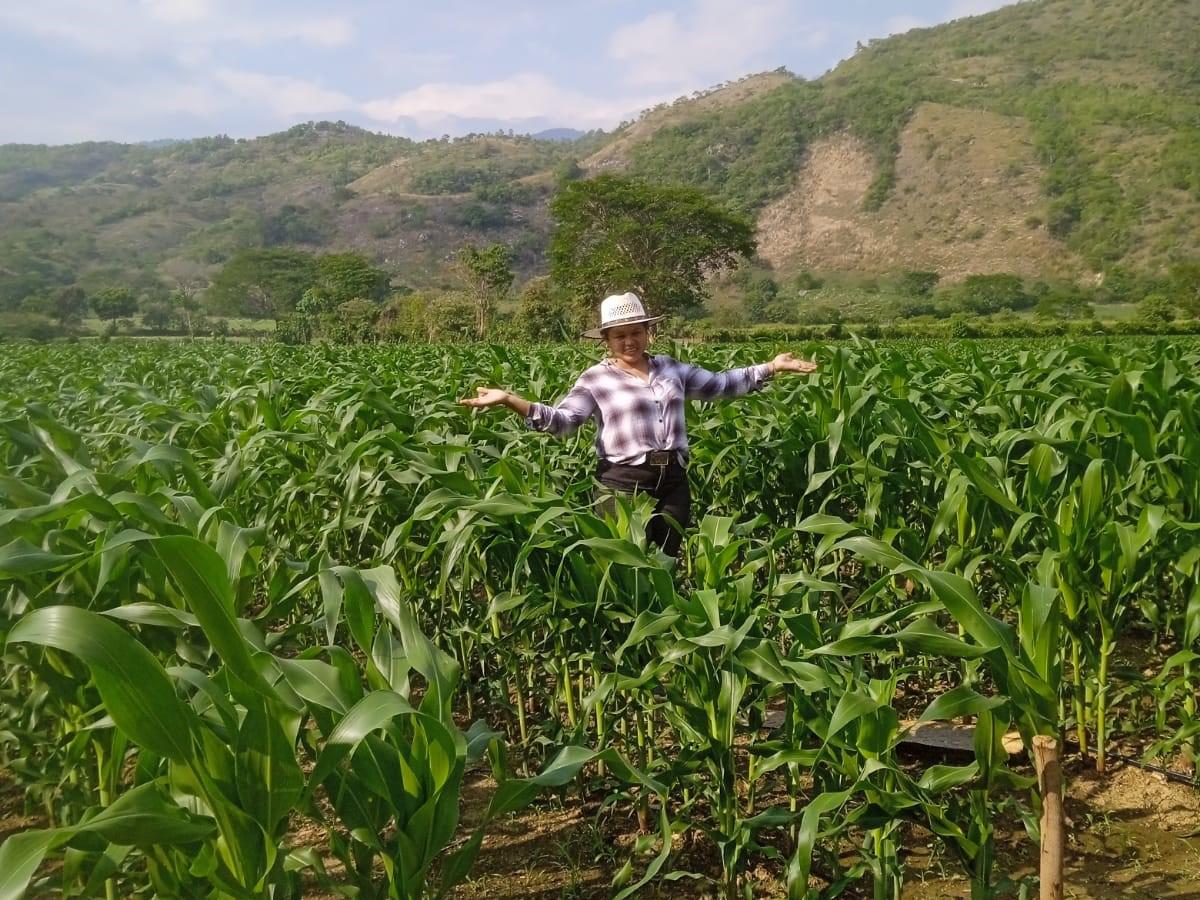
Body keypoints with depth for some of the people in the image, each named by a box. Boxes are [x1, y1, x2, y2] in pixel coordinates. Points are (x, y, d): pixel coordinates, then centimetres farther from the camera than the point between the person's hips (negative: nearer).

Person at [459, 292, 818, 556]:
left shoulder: (671, 368, 13)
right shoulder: (596, 379, 0)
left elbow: (720, 384, 17)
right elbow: (562, 419, -10)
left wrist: (771, 367, 12)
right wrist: (510, 400, -23)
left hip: (673, 483, 4)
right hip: (623, 486, -4)